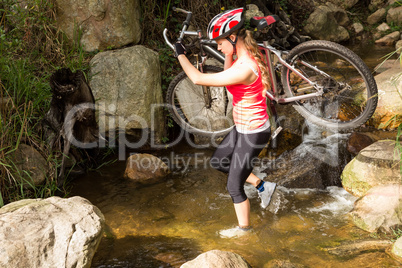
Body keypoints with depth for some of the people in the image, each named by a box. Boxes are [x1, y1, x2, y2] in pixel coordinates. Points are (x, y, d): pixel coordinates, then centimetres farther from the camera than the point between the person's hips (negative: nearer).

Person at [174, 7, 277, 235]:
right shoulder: (245, 57, -2)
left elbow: (198, 79, -29)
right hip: (244, 128, 9)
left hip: (252, 134, -9)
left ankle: (244, 230, 29)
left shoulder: (244, 69, -31)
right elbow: (228, 77, 19)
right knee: (218, 162, 26)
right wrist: (229, 55, 4)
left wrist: (180, 54, -14)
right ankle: (262, 186, 33)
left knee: (234, 187, 7)